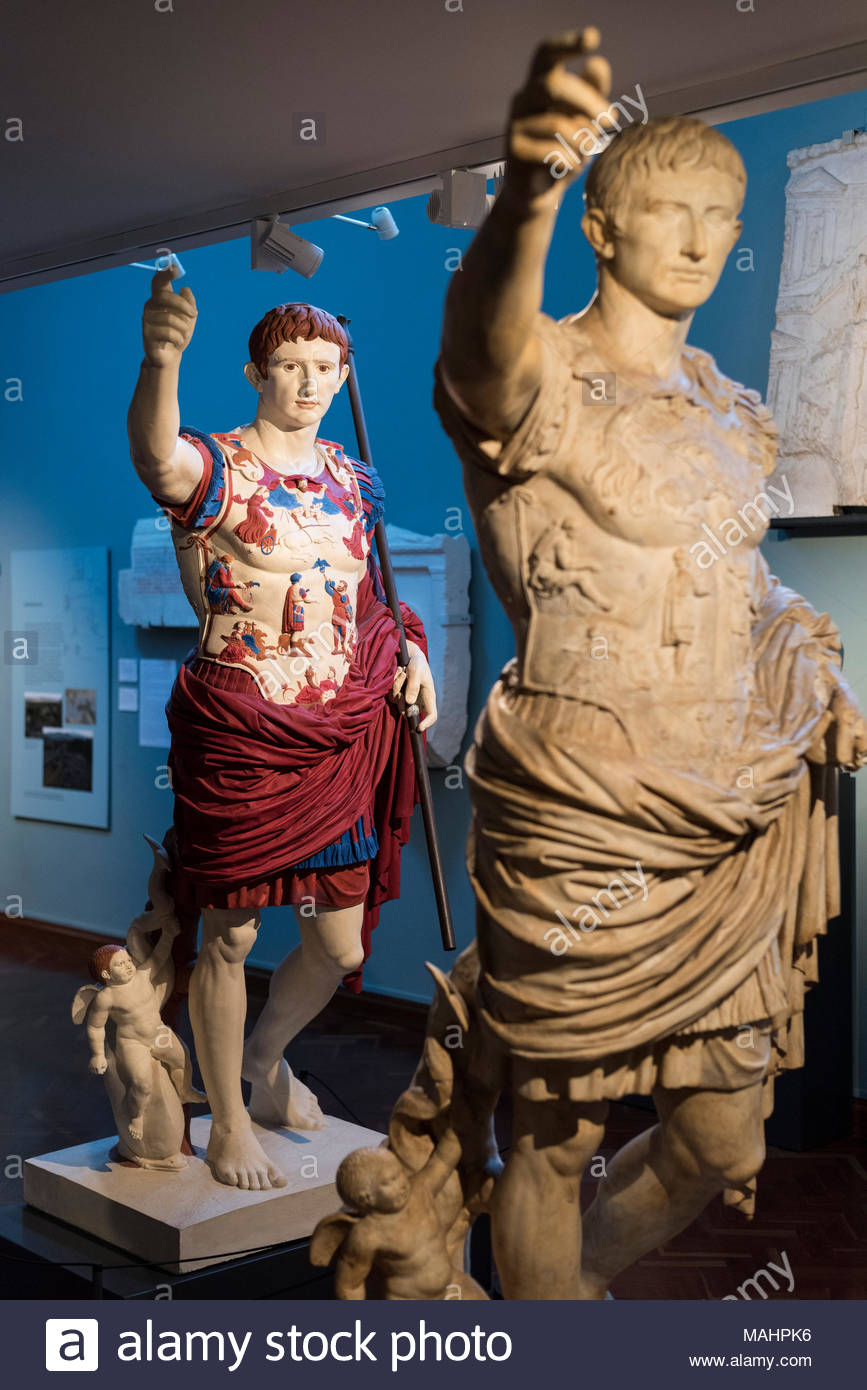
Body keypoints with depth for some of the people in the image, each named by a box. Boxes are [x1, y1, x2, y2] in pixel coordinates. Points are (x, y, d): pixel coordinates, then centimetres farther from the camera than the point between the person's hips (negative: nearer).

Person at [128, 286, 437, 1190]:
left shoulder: (350, 480, 11)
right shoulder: (216, 468, -8)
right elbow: (157, 461, -34)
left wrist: (411, 651, 4)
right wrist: (161, 361, -54)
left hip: (338, 741, 6)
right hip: (239, 737, -5)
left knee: (342, 947, 12)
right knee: (230, 937, 5)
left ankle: (266, 1057, 43)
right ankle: (228, 1125, 27)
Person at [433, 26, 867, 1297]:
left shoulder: (731, 410, 11)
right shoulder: (542, 386, -11)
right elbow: (489, 346, -36)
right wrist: (524, 193, -57)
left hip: (736, 823, 7)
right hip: (583, 818, -6)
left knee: (724, 1142, 15)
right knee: (557, 1134, 6)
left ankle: (577, 1282, 44)